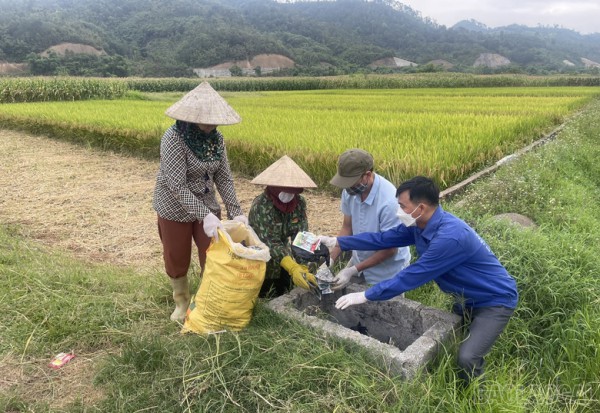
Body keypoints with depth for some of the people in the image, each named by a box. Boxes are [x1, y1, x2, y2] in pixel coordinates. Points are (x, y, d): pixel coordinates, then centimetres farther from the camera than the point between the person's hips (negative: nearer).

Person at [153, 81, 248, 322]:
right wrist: (205, 215, -37)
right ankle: (181, 302, 39)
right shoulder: (173, 139, -25)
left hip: (207, 206, 4)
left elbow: (224, 178, -5)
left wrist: (236, 211, -16)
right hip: (176, 209, -4)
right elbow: (177, 186, -29)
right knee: (177, 260, 12)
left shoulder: (216, 138, -8)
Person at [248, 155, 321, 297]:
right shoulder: (262, 206, -30)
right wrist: (293, 268, -48)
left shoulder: (300, 203, -14)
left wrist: (301, 266, -35)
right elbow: (271, 243, -36)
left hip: (283, 255, 5)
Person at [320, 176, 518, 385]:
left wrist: (365, 296, -27)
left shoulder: (449, 237, -37)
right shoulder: (419, 225, -10)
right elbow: (383, 239, -2)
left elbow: (412, 276, -33)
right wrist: (336, 242, -4)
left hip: (495, 300, -8)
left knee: (466, 358, -18)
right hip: (468, 298, 9)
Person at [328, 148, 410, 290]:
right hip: (360, 260, 6)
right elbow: (347, 228, -1)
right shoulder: (350, 191, -15)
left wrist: (353, 271, -24)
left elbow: (389, 249, -23)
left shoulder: (389, 201, -32)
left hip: (387, 271, -5)